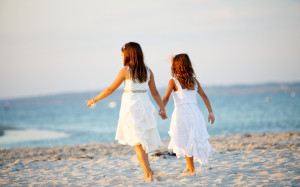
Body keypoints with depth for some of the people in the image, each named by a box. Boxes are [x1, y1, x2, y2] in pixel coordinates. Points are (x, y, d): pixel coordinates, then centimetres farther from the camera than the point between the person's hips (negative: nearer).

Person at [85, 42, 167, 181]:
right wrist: (162, 108, 18)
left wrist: (94, 100, 7)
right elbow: (155, 93, 10)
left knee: (137, 142, -2)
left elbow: (111, 89, -3)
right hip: (145, 106, 5)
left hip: (131, 106, -5)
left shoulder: (125, 71, -7)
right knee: (143, 140, 17)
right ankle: (148, 170, 18)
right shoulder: (148, 71, 6)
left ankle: (148, 173, -10)